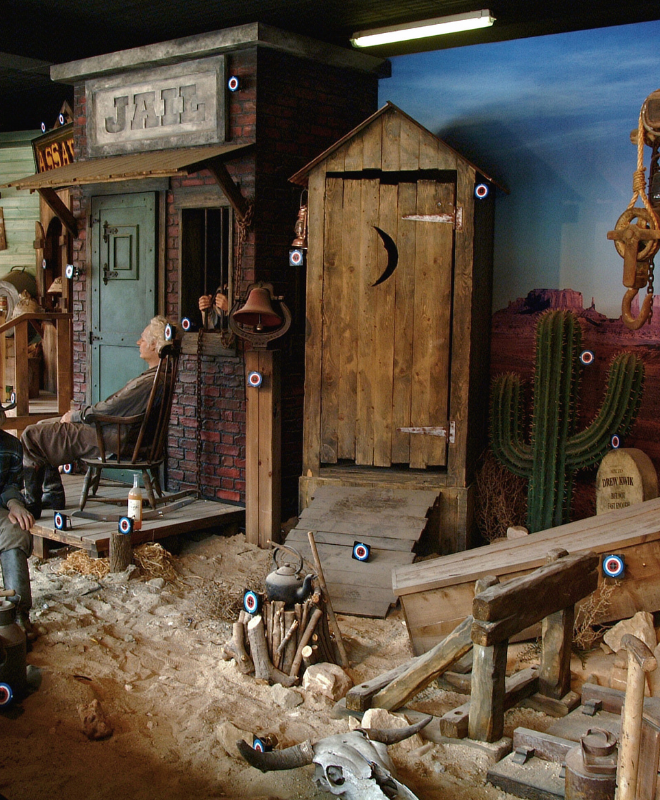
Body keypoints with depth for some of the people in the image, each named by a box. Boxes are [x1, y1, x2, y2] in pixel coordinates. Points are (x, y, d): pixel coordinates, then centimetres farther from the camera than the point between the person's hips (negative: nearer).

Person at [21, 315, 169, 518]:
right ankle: (53, 495, 22)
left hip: (111, 442, -11)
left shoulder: (150, 381, -25)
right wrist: (78, 414, 10)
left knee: (31, 436, -7)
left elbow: (109, 409, -22)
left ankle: (31, 504, 2)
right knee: (43, 426, 22)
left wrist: (75, 416, -5)